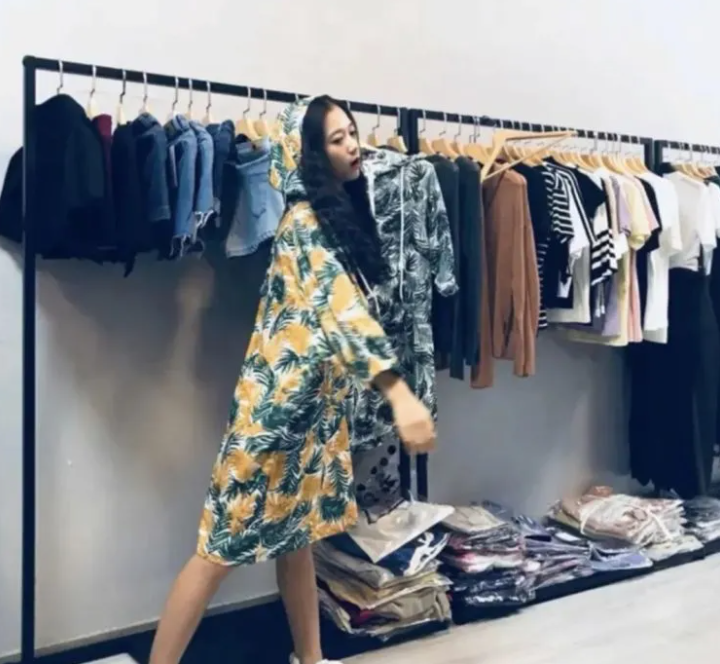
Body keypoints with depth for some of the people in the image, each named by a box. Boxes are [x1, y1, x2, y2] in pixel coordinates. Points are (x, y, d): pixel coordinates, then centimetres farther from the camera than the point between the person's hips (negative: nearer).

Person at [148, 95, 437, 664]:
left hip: (319, 399, 9)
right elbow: (339, 307, -31)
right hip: (280, 397, -9)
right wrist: (399, 393, -41)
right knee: (227, 541, -3)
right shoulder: (307, 222, -17)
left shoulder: (341, 213, 11)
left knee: (297, 532, 17)